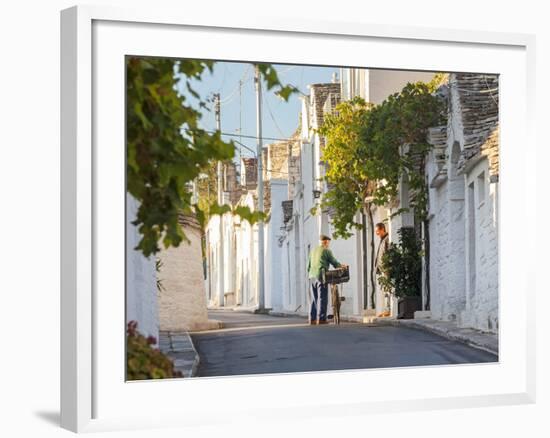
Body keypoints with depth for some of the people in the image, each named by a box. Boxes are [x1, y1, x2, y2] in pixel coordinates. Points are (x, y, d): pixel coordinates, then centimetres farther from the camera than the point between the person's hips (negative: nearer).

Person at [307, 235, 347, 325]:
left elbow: (308, 266, 19)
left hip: (312, 277, 6)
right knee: (322, 298, -4)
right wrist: (342, 266, 18)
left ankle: (312, 319, 5)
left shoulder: (313, 251, 17)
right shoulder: (326, 251, -3)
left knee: (314, 299, 9)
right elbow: (334, 263, 1)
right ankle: (321, 318, -8)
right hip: (321, 277, -6)